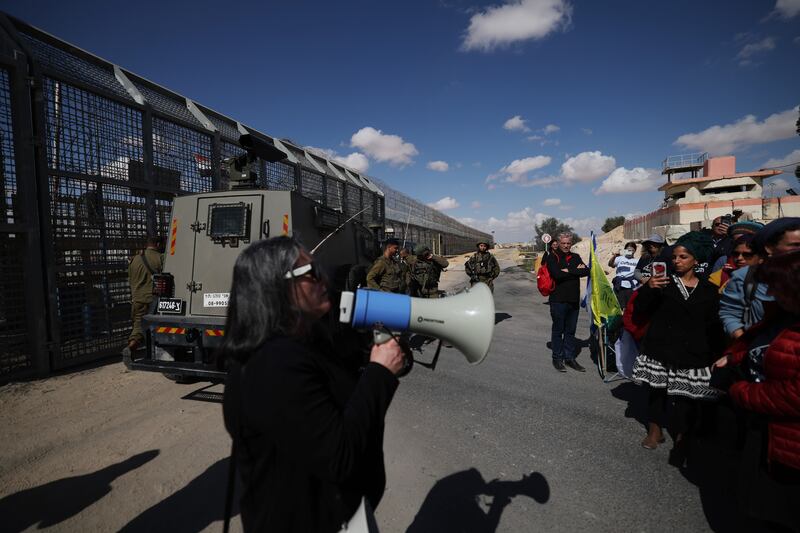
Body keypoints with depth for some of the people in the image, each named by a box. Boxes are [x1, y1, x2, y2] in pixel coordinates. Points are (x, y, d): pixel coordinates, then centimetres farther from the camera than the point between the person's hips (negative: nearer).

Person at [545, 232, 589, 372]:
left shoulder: (575, 257, 13)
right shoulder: (552, 257, -3)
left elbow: (586, 271, -3)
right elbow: (557, 274, -20)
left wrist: (569, 271, -12)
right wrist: (576, 271, -9)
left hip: (573, 300, 5)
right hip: (558, 300, -5)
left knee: (571, 330, 12)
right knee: (558, 330, 4)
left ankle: (569, 358, 22)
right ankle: (557, 358, 15)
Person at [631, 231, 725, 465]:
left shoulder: (708, 289, 6)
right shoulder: (663, 281, 2)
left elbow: (713, 326, 7)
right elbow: (639, 311, -3)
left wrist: (715, 355, 0)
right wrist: (648, 288, -19)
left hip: (691, 353, 0)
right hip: (660, 349, 0)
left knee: (686, 397, 2)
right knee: (656, 390, 7)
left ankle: (681, 438, 20)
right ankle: (655, 430, 25)